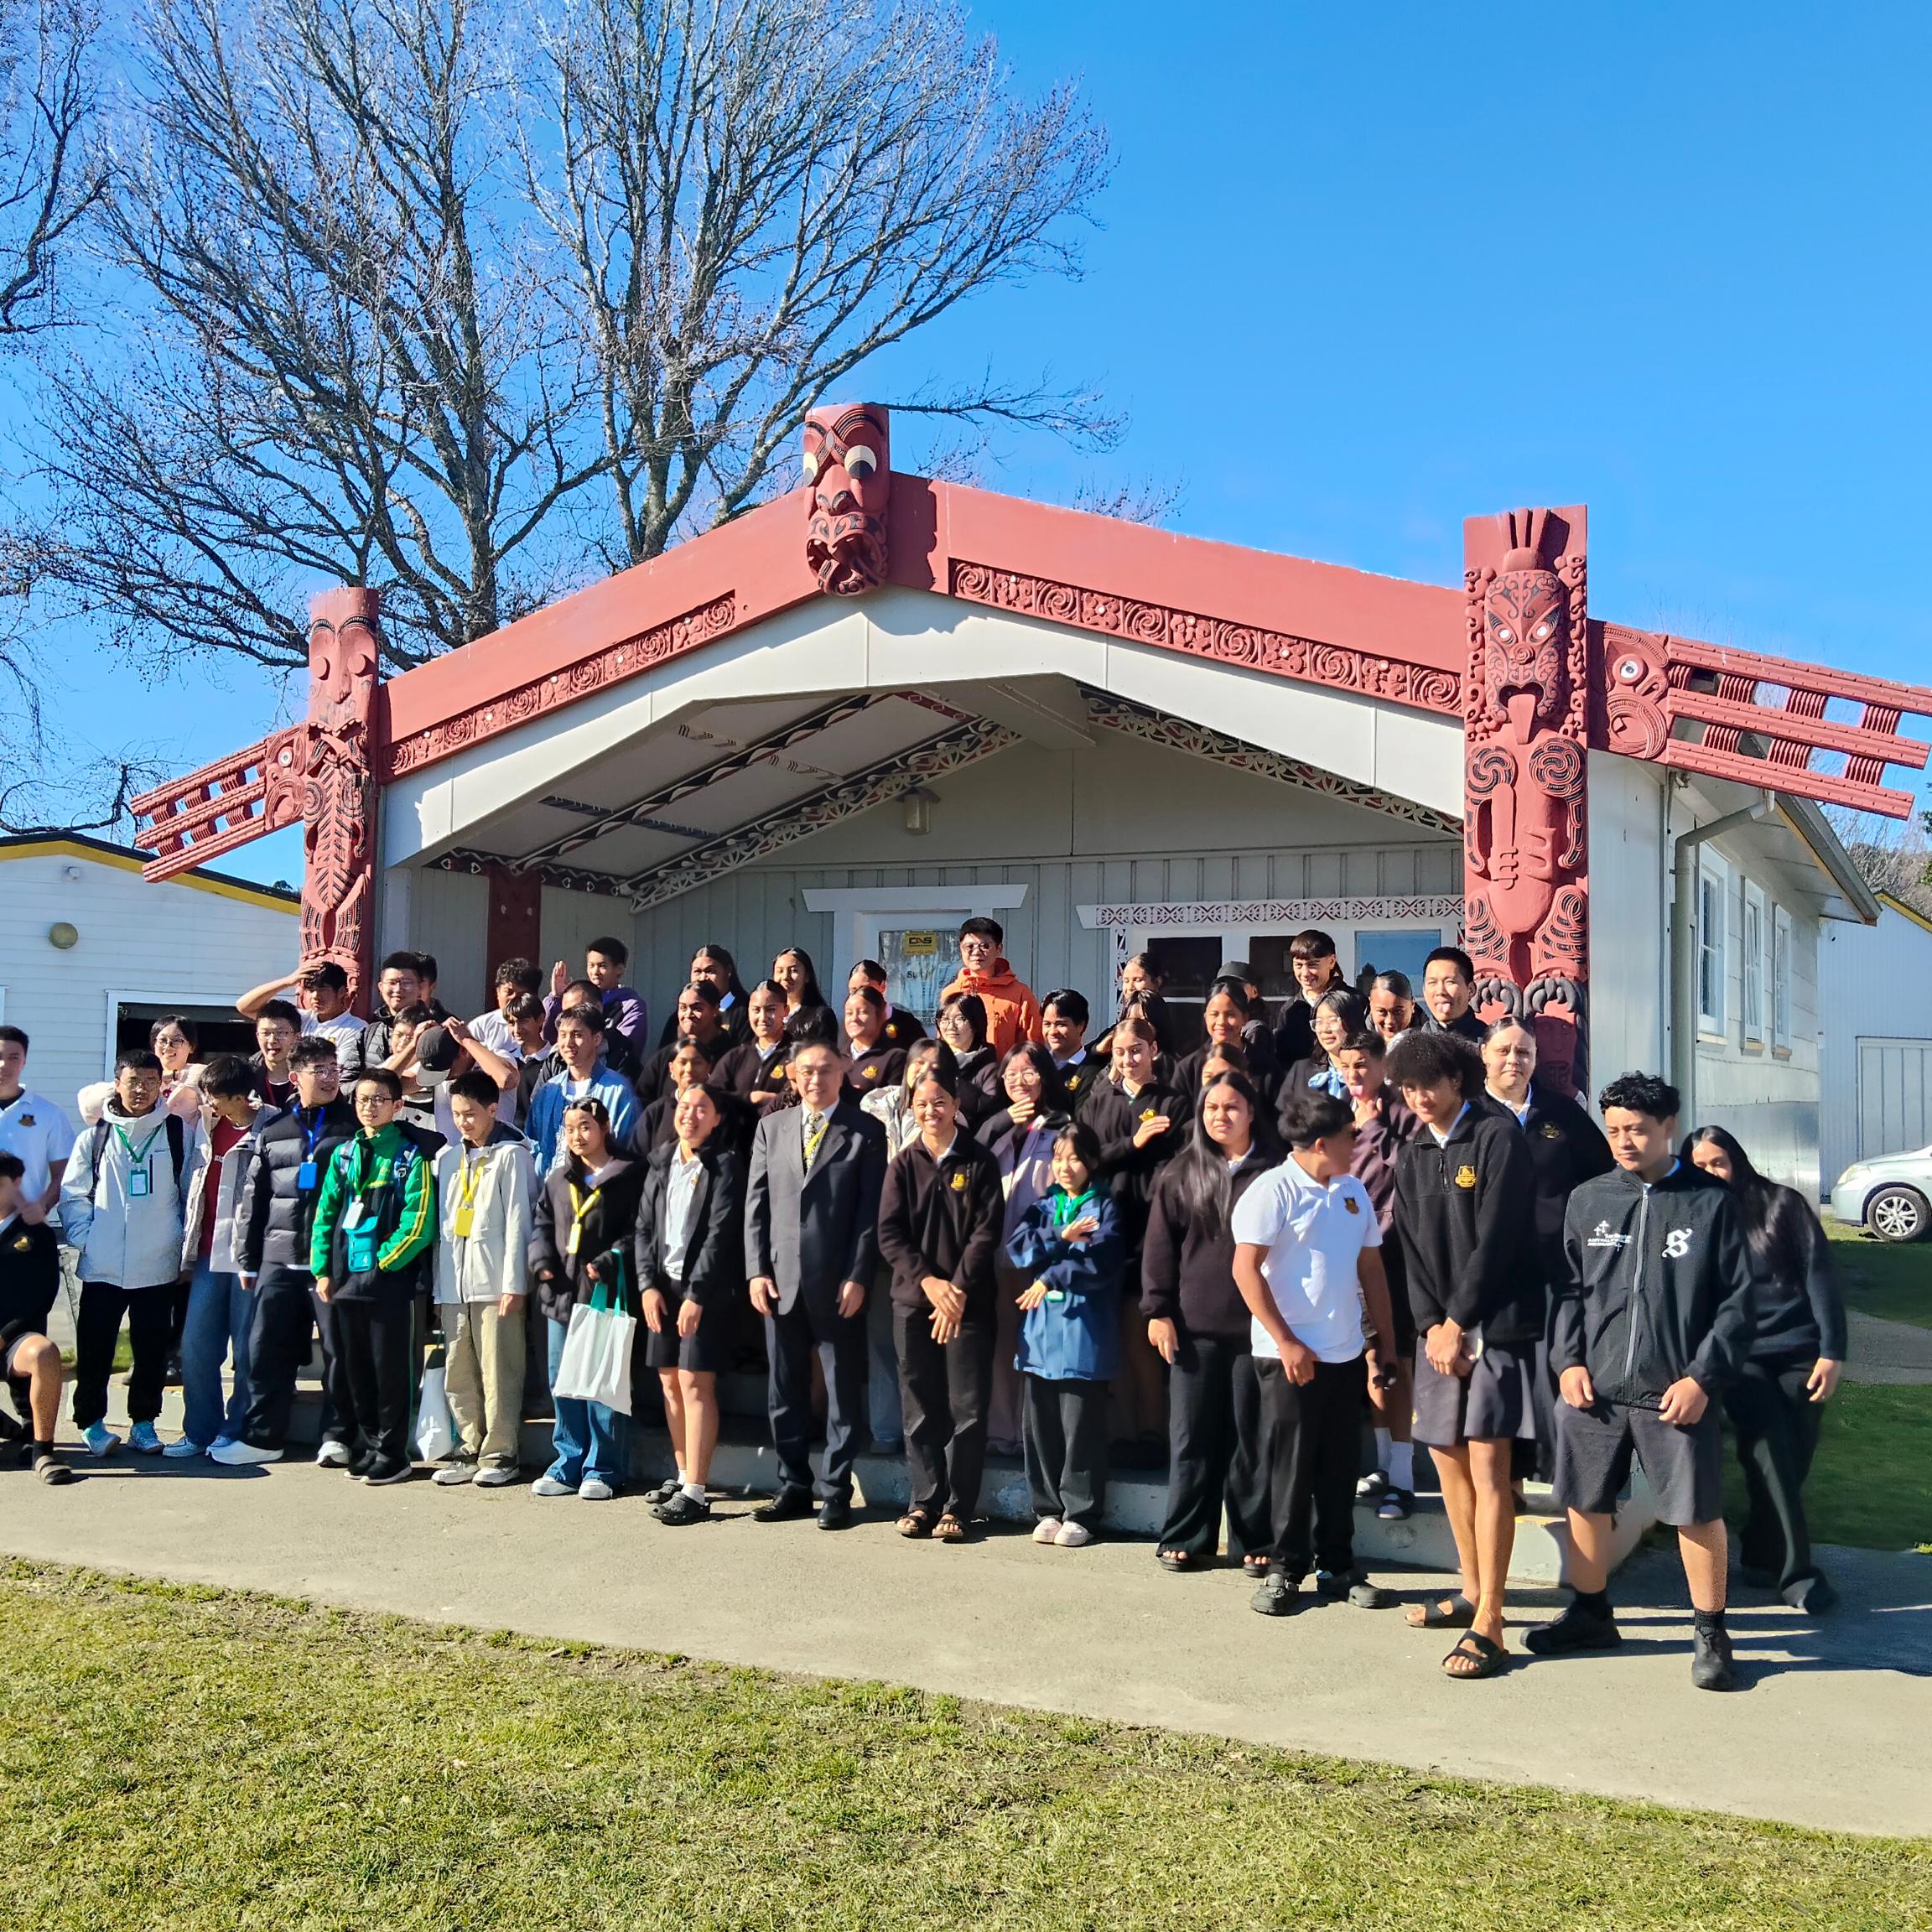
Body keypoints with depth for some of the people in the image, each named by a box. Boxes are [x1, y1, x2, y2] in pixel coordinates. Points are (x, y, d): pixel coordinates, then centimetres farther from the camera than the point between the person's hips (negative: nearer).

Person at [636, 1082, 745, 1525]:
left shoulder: (725, 1166, -6)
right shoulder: (661, 1164, 13)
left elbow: (720, 1235, -12)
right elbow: (644, 1227, 11)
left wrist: (696, 1295, -16)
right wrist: (648, 1284, -1)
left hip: (705, 1289, -6)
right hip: (663, 1287, 6)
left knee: (695, 1384, -9)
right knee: (670, 1383, 10)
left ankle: (695, 1492, -9)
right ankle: (683, 1475, 21)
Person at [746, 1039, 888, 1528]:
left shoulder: (866, 1132, 0)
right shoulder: (772, 1127, 11)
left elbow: (871, 1211, -5)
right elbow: (756, 1203, 9)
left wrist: (858, 1277, -11)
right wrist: (757, 1270, 1)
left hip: (838, 1284, -4)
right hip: (780, 1281, 4)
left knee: (843, 1391, 3)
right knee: (785, 1390, 10)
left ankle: (836, 1491, 11)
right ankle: (793, 1486, 20)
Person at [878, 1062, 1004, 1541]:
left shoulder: (979, 1163, 0)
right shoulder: (903, 1166, 6)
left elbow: (987, 1232, -6)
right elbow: (889, 1234, 0)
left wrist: (958, 1288, -13)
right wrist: (928, 1280, -12)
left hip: (968, 1301, -2)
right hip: (913, 1299, 2)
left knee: (966, 1408, -1)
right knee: (920, 1407, 6)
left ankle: (957, 1508, 6)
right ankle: (925, 1501, 15)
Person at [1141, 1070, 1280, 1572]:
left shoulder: (1272, 1174, 2)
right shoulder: (1181, 1175, 7)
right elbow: (1160, 1245, 6)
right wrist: (1158, 1310, -1)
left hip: (1256, 1323, -1)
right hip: (1194, 1324, 1)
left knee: (1252, 1436, 5)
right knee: (1192, 1435, 5)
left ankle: (1255, 1542, 15)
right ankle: (1186, 1539, 15)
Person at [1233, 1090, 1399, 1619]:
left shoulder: (1353, 1191, 10)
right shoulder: (1274, 1191, -11)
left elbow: (1371, 1266, 15)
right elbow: (1246, 1269, -15)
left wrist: (1385, 1337, 10)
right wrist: (1286, 1342, -16)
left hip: (1346, 1354, 6)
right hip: (1290, 1355, -6)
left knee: (1340, 1466, 11)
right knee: (1291, 1466, 2)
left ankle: (1337, 1567, 22)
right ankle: (1285, 1570, 14)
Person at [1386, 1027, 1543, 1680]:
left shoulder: (1497, 1137, -7)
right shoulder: (1411, 1156, 14)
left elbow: (1497, 1239, -12)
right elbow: (1411, 1251, 10)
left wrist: (1458, 1322, -10)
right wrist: (1430, 1325, -4)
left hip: (1495, 1324, -7)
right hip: (1438, 1326, 7)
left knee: (1487, 1464, -11)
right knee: (1448, 1457, 10)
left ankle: (1488, 1625, -11)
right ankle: (1473, 1593, 25)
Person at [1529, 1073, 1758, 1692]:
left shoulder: (1712, 1201, -1)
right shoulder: (1587, 1200, 7)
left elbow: (1736, 1300, -2)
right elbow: (1566, 1288, 11)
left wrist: (1703, 1377, -9)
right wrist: (1567, 1360, -1)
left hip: (1677, 1393, -3)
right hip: (1593, 1388, 3)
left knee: (1698, 1512, 0)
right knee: (1585, 1503, 12)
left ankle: (1710, 1633, 18)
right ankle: (1590, 1614, 31)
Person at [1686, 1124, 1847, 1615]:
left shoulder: (1782, 1204, 2)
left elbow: (1818, 1277, -1)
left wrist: (1832, 1352, -7)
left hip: (1799, 1353, 0)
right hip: (1739, 1360, 0)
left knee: (1794, 1460, 1)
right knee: (1772, 1454, -16)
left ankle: (1761, 1555, 20)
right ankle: (1797, 1570, -12)